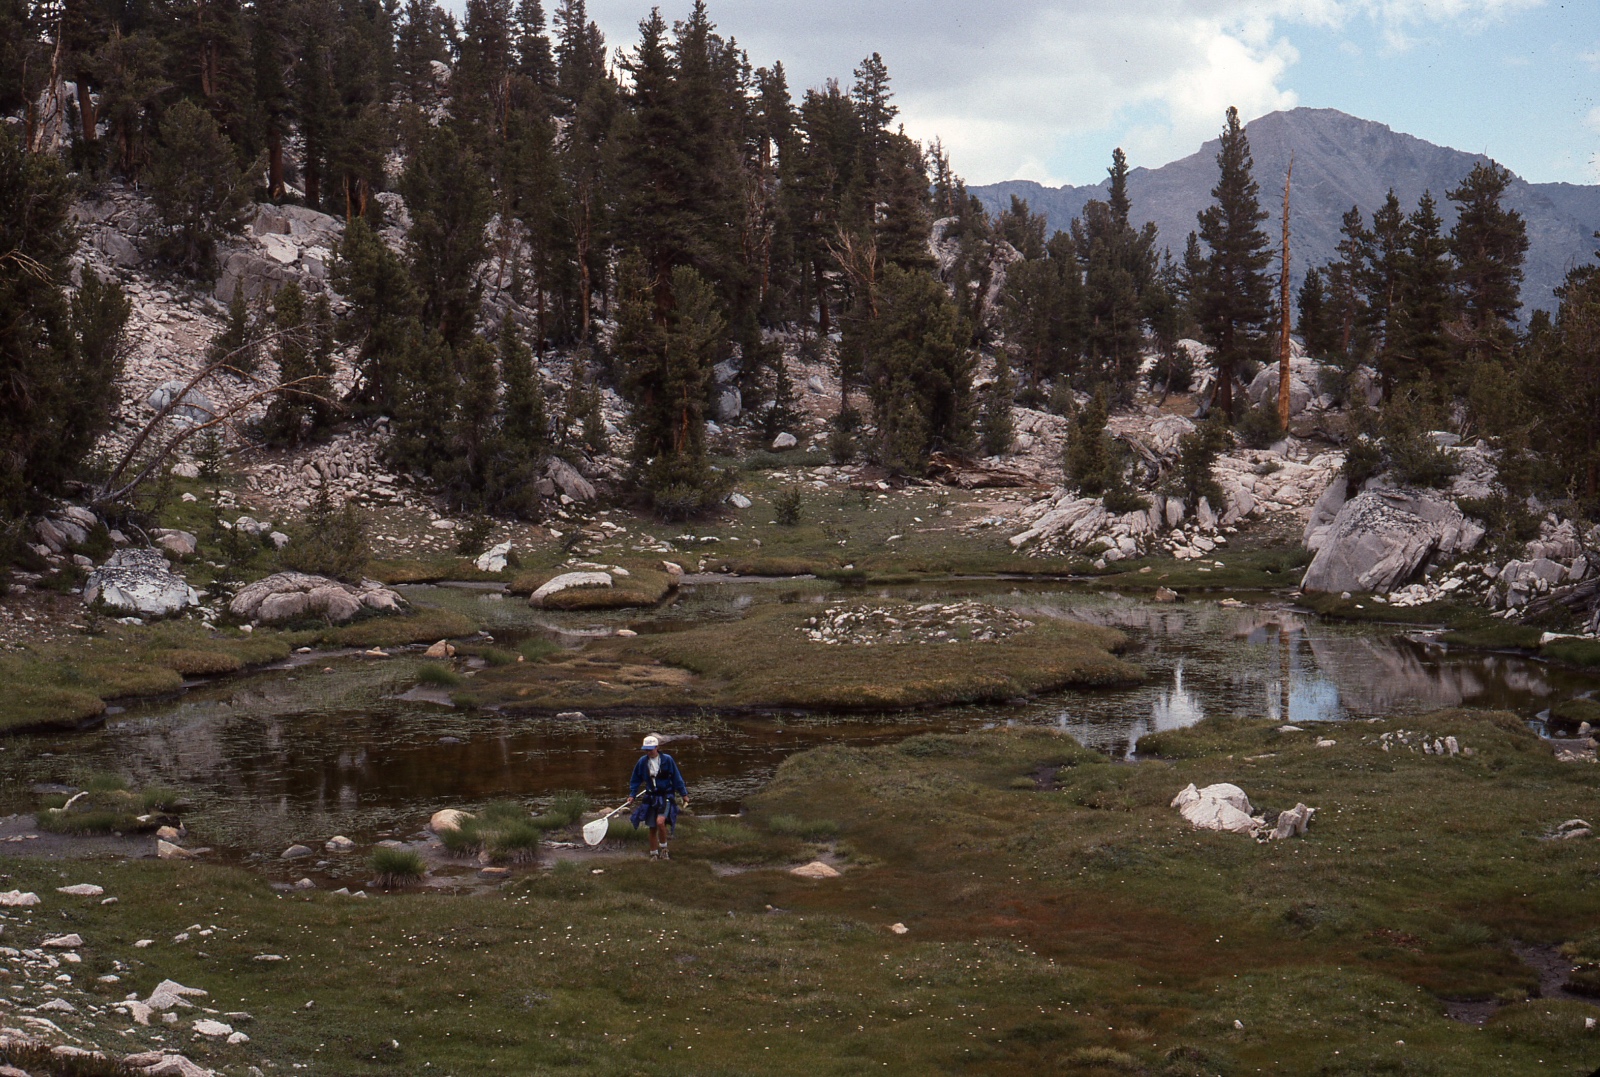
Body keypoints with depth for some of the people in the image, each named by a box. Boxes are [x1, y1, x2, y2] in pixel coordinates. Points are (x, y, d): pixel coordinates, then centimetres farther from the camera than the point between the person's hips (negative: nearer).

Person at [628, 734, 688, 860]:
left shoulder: (667, 760, -8)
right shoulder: (642, 762, -1)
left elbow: (677, 778, 0)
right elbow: (636, 780, 13)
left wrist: (684, 794, 3)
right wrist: (632, 795, 6)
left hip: (666, 796, -3)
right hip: (651, 797, 4)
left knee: (660, 821, -23)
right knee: (652, 828, 8)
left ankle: (663, 848, -2)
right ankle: (654, 854, 23)